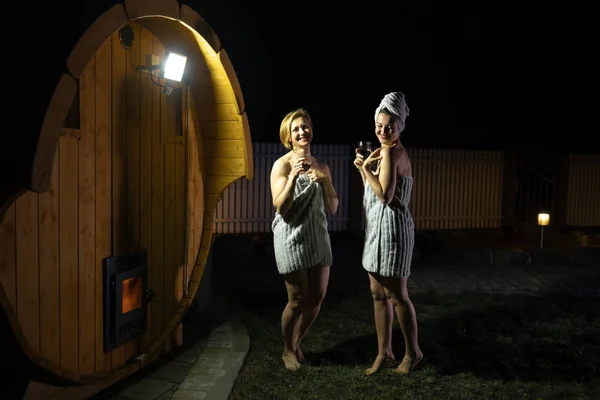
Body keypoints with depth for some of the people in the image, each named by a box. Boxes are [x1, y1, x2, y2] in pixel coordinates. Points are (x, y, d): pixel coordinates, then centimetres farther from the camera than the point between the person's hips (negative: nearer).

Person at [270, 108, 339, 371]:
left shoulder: (321, 166, 8)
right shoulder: (282, 165, -7)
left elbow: (332, 209, 5)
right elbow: (280, 207, -15)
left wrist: (325, 180, -10)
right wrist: (294, 175, -25)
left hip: (318, 237, 5)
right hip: (292, 238, -5)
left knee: (317, 297, 8)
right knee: (298, 300, 1)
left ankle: (296, 344, 31)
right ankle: (288, 351, 24)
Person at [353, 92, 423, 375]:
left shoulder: (392, 152, -15)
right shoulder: (384, 152, 15)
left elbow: (384, 195, -23)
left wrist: (366, 168, -13)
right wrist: (363, 168, 5)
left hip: (391, 229, -10)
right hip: (376, 229, 10)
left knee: (396, 296, 1)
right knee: (378, 294, 13)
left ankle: (413, 353, 17)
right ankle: (384, 352, 24)